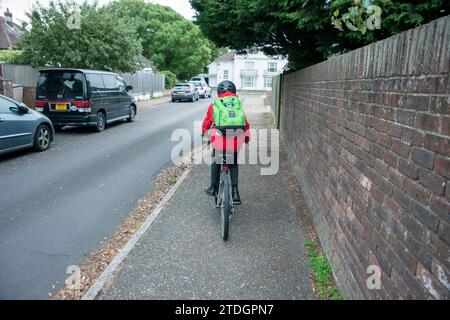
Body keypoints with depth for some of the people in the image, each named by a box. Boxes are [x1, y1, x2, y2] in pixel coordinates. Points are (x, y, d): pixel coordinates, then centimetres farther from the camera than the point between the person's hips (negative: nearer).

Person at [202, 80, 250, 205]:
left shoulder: (215, 104, 7)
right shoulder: (238, 103, 11)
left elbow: (207, 122, 17)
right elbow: (246, 124, 16)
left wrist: (204, 133, 39)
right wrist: (247, 137, 33)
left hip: (219, 140, -1)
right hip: (236, 140, 1)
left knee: (216, 162, 24)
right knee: (234, 164, 21)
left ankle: (213, 188, 32)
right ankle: (235, 192, 12)